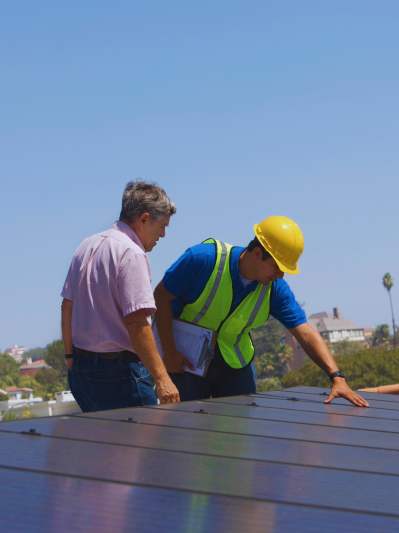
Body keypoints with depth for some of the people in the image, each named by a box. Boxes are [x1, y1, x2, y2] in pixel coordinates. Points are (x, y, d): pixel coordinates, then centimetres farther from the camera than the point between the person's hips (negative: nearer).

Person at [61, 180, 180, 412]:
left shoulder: (87, 246, 12)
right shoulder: (132, 254, -15)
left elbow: (67, 306, 17)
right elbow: (136, 323, -22)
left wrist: (70, 356, 25)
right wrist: (161, 377, -22)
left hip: (81, 367, 9)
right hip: (119, 368, -9)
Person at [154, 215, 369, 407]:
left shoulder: (275, 288, -11)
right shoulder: (204, 259, -23)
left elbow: (306, 334, -14)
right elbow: (162, 296, -14)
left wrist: (337, 377, -27)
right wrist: (170, 353, -16)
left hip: (234, 362, 4)